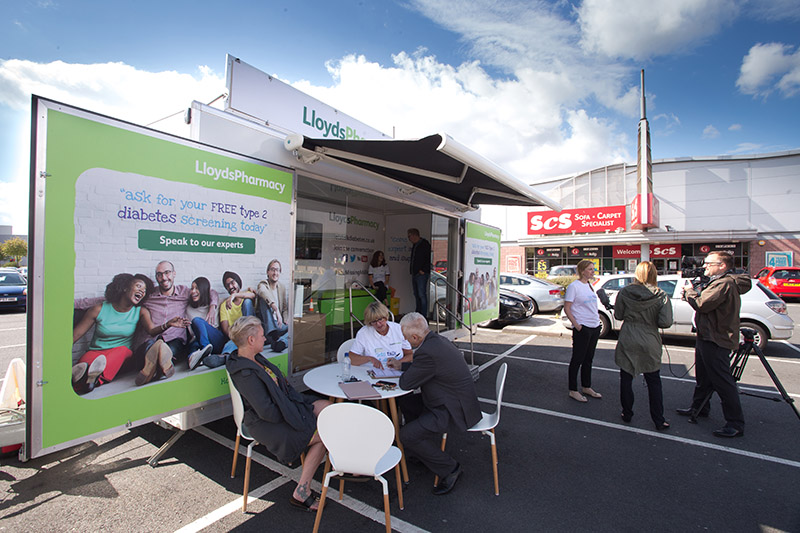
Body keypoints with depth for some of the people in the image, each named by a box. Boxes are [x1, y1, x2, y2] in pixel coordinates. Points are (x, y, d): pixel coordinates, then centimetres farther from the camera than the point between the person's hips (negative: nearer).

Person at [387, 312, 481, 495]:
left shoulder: (427, 352, -28)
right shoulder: (438, 340, 3)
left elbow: (406, 383, -20)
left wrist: (405, 372, 0)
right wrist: (401, 364, 21)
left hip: (455, 411, -10)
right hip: (456, 400, 10)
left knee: (406, 435, -12)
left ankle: (449, 468, 4)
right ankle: (423, 448, 34)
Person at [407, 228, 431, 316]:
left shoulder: (425, 244, -10)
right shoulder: (414, 245, 18)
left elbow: (429, 259, -15)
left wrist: (423, 270, -16)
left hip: (422, 274, -9)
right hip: (414, 274, 9)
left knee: (422, 294, -9)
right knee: (416, 295, 12)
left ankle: (424, 315, -5)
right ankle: (418, 314, 19)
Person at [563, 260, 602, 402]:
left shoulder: (589, 285, 12)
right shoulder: (573, 286, -12)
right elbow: (567, 308, -13)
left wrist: (597, 318, 11)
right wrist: (576, 325, -18)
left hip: (595, 327, 8)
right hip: (582, 329, -8)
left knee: (588, 359, 17)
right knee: (577, 360, 1)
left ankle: (586, 387, 31)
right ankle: (573, 391, 11)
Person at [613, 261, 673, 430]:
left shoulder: (624, 292, -7)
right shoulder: (661, 296, -8)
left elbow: (618, 315, -1)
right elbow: (666, 322, -12)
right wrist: (651, 320, 7)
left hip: (627, 341, 0)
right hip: (650, 343, 0)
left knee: (626, 378, 13)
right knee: (654, 382, 14)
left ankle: (627, 414, 24)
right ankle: (659, 421, 21)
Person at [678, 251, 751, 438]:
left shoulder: (725, 284, -20)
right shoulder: (719, 282, 14)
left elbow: (702, 304, -25)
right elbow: (706, 303, 16)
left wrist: (689, 292, -8)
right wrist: (694, 292, 1)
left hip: (716, 341, -11)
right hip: (707, 338, 11)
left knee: (723, 382, -3)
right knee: (703, 377, 22)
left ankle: (736, 424, 7)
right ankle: (699, 408, 36)